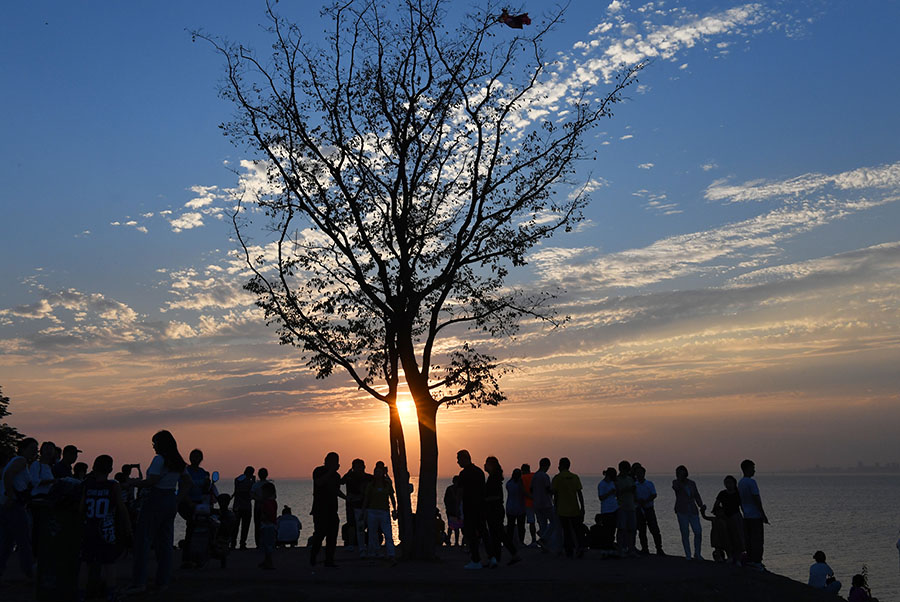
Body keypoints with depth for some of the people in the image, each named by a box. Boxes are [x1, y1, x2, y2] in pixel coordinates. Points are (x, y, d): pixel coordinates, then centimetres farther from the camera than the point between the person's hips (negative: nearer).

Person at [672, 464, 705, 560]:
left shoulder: (692, 483, 10)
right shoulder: (676, 482, 1)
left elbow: (697, 496, 13)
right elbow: (675, 487, -23)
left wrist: (701, 505, -1)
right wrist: (680, 479, -33)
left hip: (693, 511, 3)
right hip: (682, 511, -3)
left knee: (698, 532, -3)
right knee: (685, 534, -3)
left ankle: (697, 554, 14)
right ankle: (688, 556, 6)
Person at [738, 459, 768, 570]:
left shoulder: (740, 483, 12)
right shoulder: (751, 482, -15)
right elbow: (756, 499, -17)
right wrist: (764, 515, -12)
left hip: (746, 516, 8)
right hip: (755, 515, -8)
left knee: (748, 539, 10)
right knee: (757, 539, -4)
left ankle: (750, 560, 13)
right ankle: (756, 561, -4)